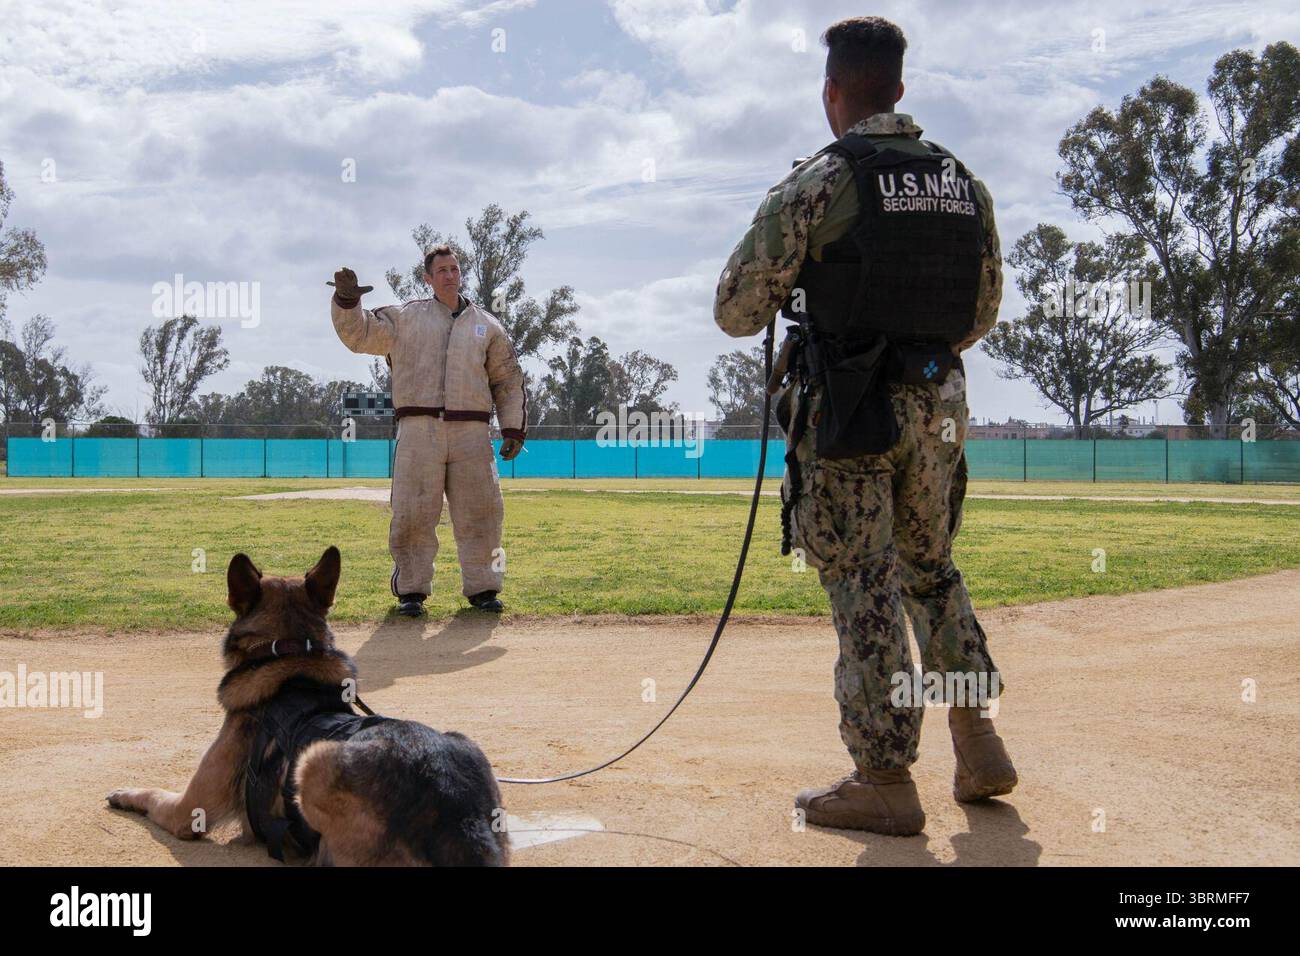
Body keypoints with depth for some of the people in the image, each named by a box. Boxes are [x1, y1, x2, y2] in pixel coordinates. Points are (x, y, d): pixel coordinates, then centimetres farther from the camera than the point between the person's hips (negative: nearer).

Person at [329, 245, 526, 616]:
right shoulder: (405, 318, 13)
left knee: (479, 513, 3)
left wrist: (514, 429, 8)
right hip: (419, 432, -1)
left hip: (471, 434, 2)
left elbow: (509, 381, 17)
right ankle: (411, 591, 8)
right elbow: (358, 333, 8)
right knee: (413, 515, -3)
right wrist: (347, 300, -10)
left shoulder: (487, 325, 16)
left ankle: (482, 588, 15)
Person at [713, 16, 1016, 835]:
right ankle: (979, 743, 21)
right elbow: (983, 315, 14)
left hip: (848, 409, -6)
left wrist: (777, 291, 14)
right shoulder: (964, 182, 7)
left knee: (864, 589, 1)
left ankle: (886, 783, 7)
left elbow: (737, 312, -8)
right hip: (940, 405, 6)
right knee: (931, 568, 21)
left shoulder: (815, 184, -10)